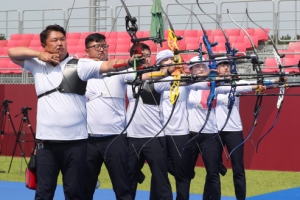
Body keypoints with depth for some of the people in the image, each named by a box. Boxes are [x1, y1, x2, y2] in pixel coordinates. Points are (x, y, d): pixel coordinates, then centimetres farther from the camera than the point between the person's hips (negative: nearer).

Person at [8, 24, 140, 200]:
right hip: (46, 141, 2)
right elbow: (12, 52, 8)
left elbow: (107, 66, -14)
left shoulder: (79, 65, -1)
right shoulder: (38, 65, 10)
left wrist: (129, 62, -33)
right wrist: (40, 54, -4)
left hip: (75, 140, -2)